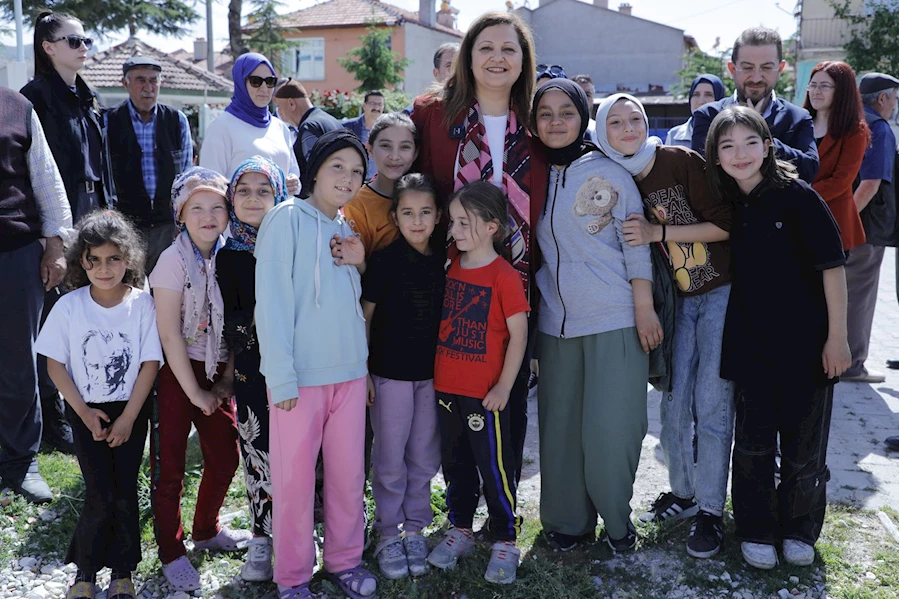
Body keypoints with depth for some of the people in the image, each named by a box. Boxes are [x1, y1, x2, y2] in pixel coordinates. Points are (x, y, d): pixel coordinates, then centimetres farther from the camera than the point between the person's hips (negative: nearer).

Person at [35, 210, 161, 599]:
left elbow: (150, 363, -7)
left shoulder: (142, 303, -9)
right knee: (101, 494, -7)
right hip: (87, 413, 0)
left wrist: (128, 418, -10)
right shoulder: (69, 306, -7)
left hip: (130, 411, 0)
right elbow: (55, 364, -2)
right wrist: (84, 412, -8)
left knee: (125, 493, 1)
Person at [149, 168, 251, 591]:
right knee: (169, 465, 2)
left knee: (225, 457, 12)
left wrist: (226, 381, -3)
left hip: (216, 371, 5)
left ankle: (206, 531, 36)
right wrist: (195, 392, -13)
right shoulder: (174, 260, -13)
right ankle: (171, 553, 19)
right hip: (174, 371, -5)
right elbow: (169, 334, -15)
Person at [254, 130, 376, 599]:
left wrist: (358, 265, 0)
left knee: (349, 472, 11)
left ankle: (344, 560, 28)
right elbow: (272, 301, -11)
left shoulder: (346, 229, 14)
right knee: (294, 477, 4)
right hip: (301, 374, -6)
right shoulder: (288, 217, -6)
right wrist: (282, 376, -16)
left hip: (349, 371, 6)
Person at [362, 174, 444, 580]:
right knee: (390, 459, 5)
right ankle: (388, 534, 19)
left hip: (431, 374, 4)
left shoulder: (441, 262, 3)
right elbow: (364, 317, -3)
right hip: (390, 373, -3)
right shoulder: (384, 261, -8)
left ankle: (414, 528, 25)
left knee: (424, 458, 11)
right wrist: (362, 371, -6)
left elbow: (447, 317, 11)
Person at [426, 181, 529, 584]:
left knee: (494, 466, 3)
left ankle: (505, 540, 18)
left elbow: (518, 335, -12)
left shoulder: (504, 276, -13)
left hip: (484, 393, -6)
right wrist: (436, 372, 9)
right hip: (446, 386, 6)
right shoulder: (451, 267, 6)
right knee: (455, 463, 17)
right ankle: (460, 529, 32)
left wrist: (504, 387, -13)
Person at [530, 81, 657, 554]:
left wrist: (644, 309, -6)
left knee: (610, 428, -3)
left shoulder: (610, 174, -2)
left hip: (614, 321, -3)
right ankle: (568, 520, 24)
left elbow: (636, 247, -2)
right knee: (560, 426, 8)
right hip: (555, 323, 4)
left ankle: (616, 520, 19)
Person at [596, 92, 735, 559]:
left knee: (711, 403, -5)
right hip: (677, 299, 5)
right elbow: (628, 248, 10)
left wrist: (657, 232, -22)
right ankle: (682, 492, 26)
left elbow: (725, 225, -16)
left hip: (721, 293, -4)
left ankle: (711, 508, 8)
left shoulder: (683, 161, -14)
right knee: (674, 402, 7)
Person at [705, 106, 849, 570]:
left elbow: (832, 265, -10)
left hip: (805, 344, -3)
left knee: (804, 449, 9)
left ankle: (799, 531, 29)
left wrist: (837, 337, -12)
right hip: (750, 347, 3)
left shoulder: (797, 196, -10)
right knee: (753, 445, 11)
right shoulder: (726, 205, 3)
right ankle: (756, 532, 27)